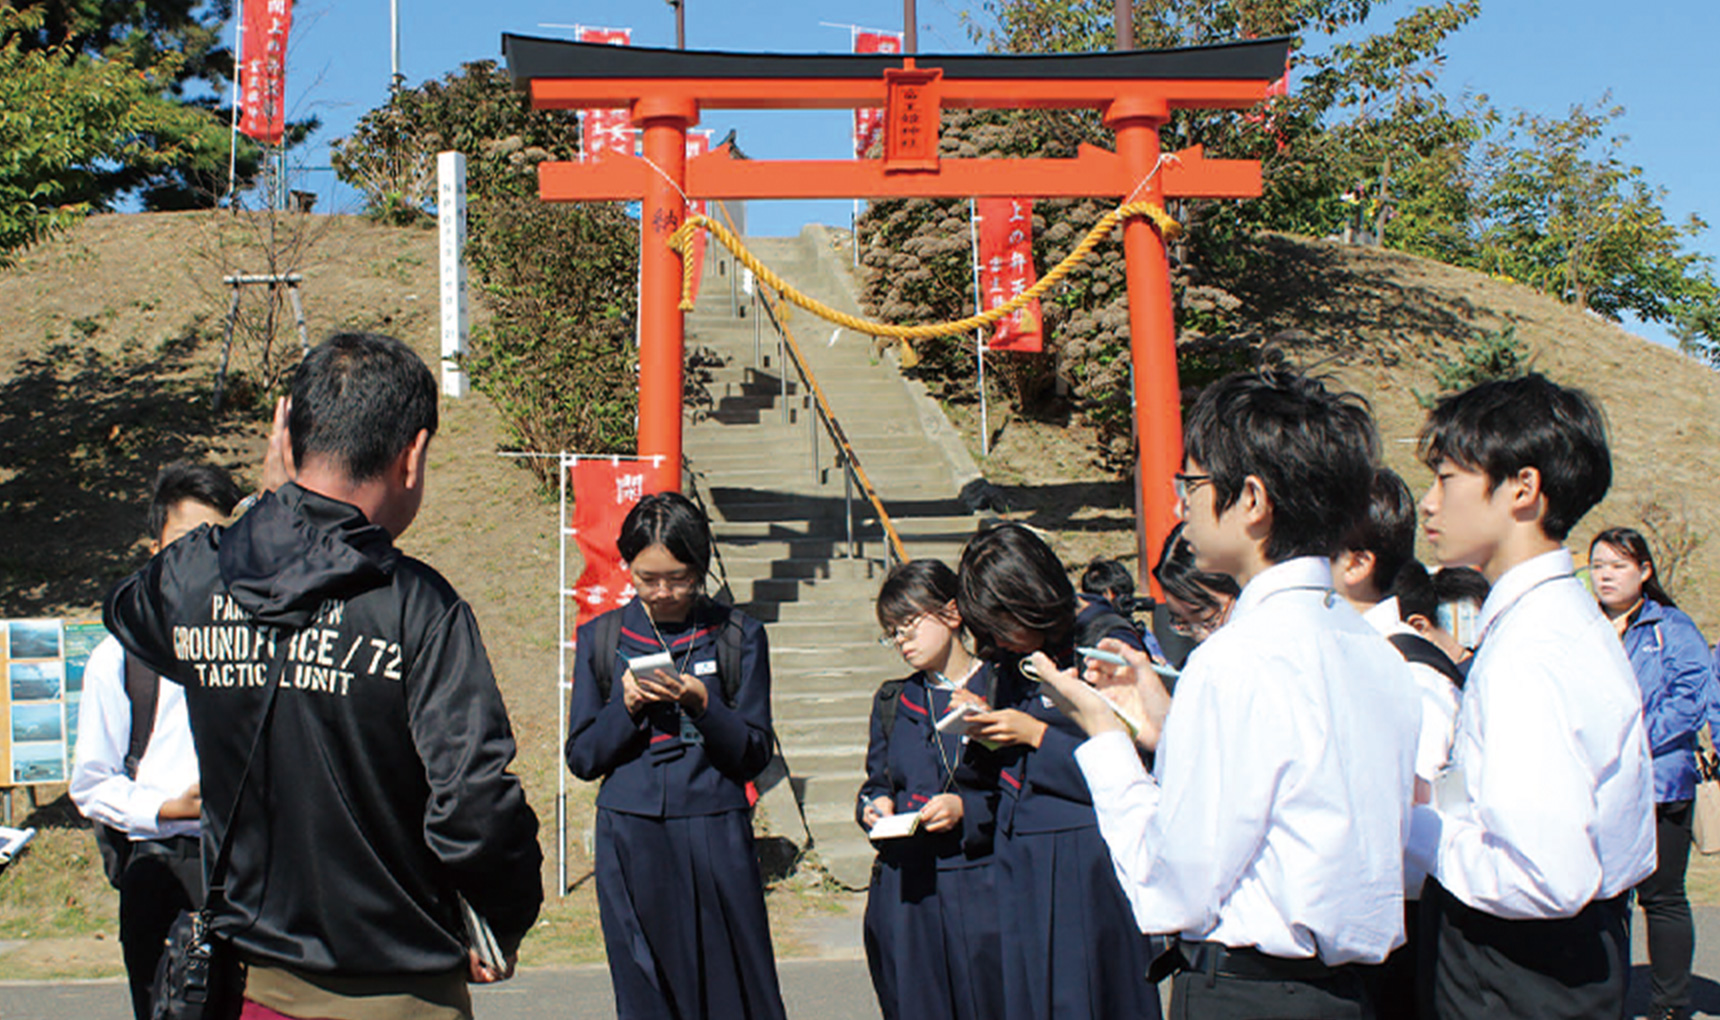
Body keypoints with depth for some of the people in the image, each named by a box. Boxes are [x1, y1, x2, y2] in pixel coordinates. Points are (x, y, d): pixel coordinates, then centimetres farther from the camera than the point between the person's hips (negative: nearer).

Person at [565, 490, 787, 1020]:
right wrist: (624, 706, -11)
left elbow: (755, 753, 1)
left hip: (717, 836, -1)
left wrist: (702, 704, -15)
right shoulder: (601, 639, 6)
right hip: (631, 839, 1)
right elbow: (581, 758, 6)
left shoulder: (738, 634, 3)